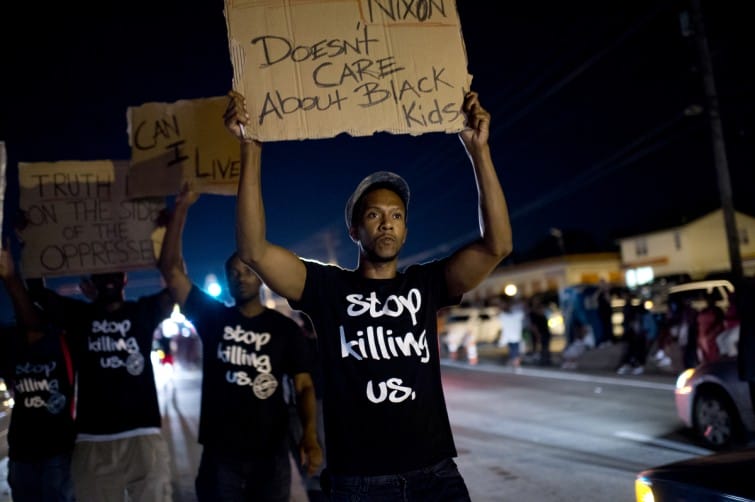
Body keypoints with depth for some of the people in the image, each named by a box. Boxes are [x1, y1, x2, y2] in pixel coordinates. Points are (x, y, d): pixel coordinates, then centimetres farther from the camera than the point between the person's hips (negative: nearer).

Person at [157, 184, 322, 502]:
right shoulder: (211, 317, 4)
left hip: (270, 452, -1)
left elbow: (304, 386, -2)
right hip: (220, 452, 1)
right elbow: (171, 269, -3)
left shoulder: (285, 328, 1)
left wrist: (310, 435, -21)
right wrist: (182, 206, -10)